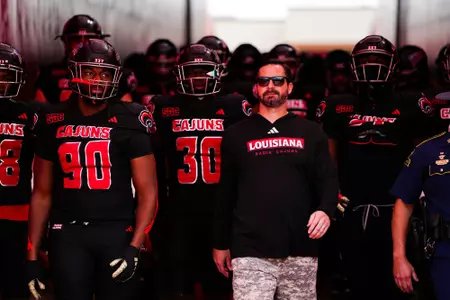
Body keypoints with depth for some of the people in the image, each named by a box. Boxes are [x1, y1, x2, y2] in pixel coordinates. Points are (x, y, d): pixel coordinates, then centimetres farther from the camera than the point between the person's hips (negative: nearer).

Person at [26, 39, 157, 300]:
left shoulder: (130, 121, -2)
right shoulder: (54, 123, 7)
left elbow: (147, 191, -3)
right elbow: (42, 193, 11)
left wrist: (134, 247, -13)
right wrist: (32, 254, 7)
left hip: (117, 232, -2)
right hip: (68, 233, 2)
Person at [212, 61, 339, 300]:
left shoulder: (310, 132, 10)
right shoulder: (236, 135, 9)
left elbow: (328, 179, 5)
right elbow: (225, 192, 11)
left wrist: (325, 210, -17)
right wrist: (220, 243, 11)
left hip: (300, 251, 1)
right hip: (251, 251, -1)